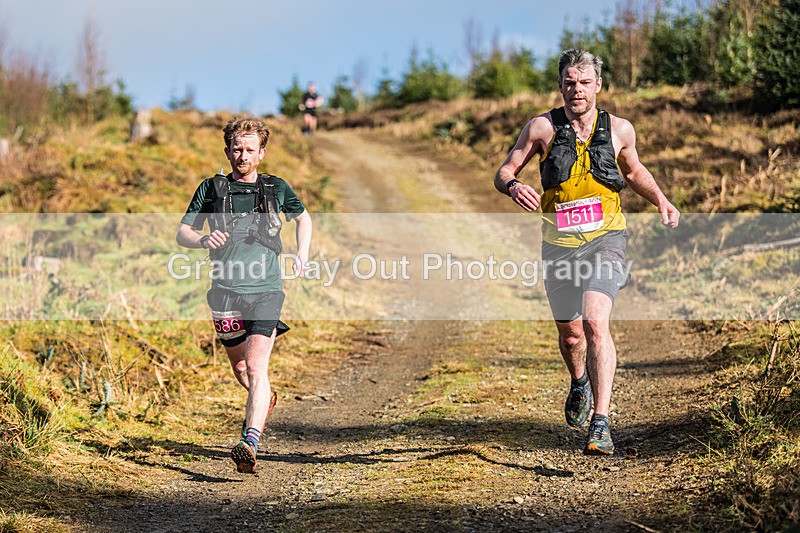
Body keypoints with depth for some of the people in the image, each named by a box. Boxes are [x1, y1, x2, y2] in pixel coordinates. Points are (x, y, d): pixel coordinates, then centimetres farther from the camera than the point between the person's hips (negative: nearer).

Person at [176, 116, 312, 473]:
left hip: (266, 290, -2)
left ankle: (250, 445, -28)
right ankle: (265, 399, 49)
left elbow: (303, 217, 26)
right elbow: (182, 233, 9)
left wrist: (302, 255, 13)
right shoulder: (211, 188, 6)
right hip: (226, 290, 2)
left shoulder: (276, 188, 7)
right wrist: (203, 240, -13)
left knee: (256, 368, -18)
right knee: (239, 367, 16)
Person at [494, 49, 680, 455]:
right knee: (570, 334, 13)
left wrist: (661, 200, 6)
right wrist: (513, 186, -22)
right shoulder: (542, 127, -4)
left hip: (604, 238, -1)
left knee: (595, 322, -22)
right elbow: (503, 172, 1)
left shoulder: (619, 129, 1)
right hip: (559, 245, 1)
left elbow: (634, 171, 20)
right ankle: (580, 383, 49)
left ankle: (601, 423, -22)